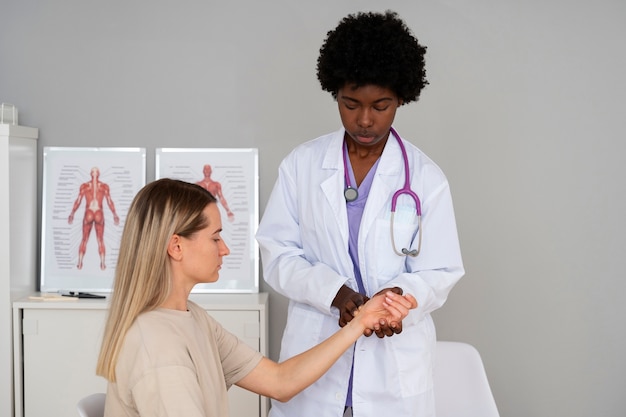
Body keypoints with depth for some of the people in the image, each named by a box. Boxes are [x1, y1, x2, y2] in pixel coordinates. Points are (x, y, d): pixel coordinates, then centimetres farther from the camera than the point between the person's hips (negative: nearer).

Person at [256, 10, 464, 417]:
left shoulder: (425, 177, -3)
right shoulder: (301, 165, 0)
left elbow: (440, 273, -2)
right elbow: (278, 253, -1)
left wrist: (400, 297, -24)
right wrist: (334, 292, -19)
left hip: (394, 362, 0)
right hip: (313, 354, 1)